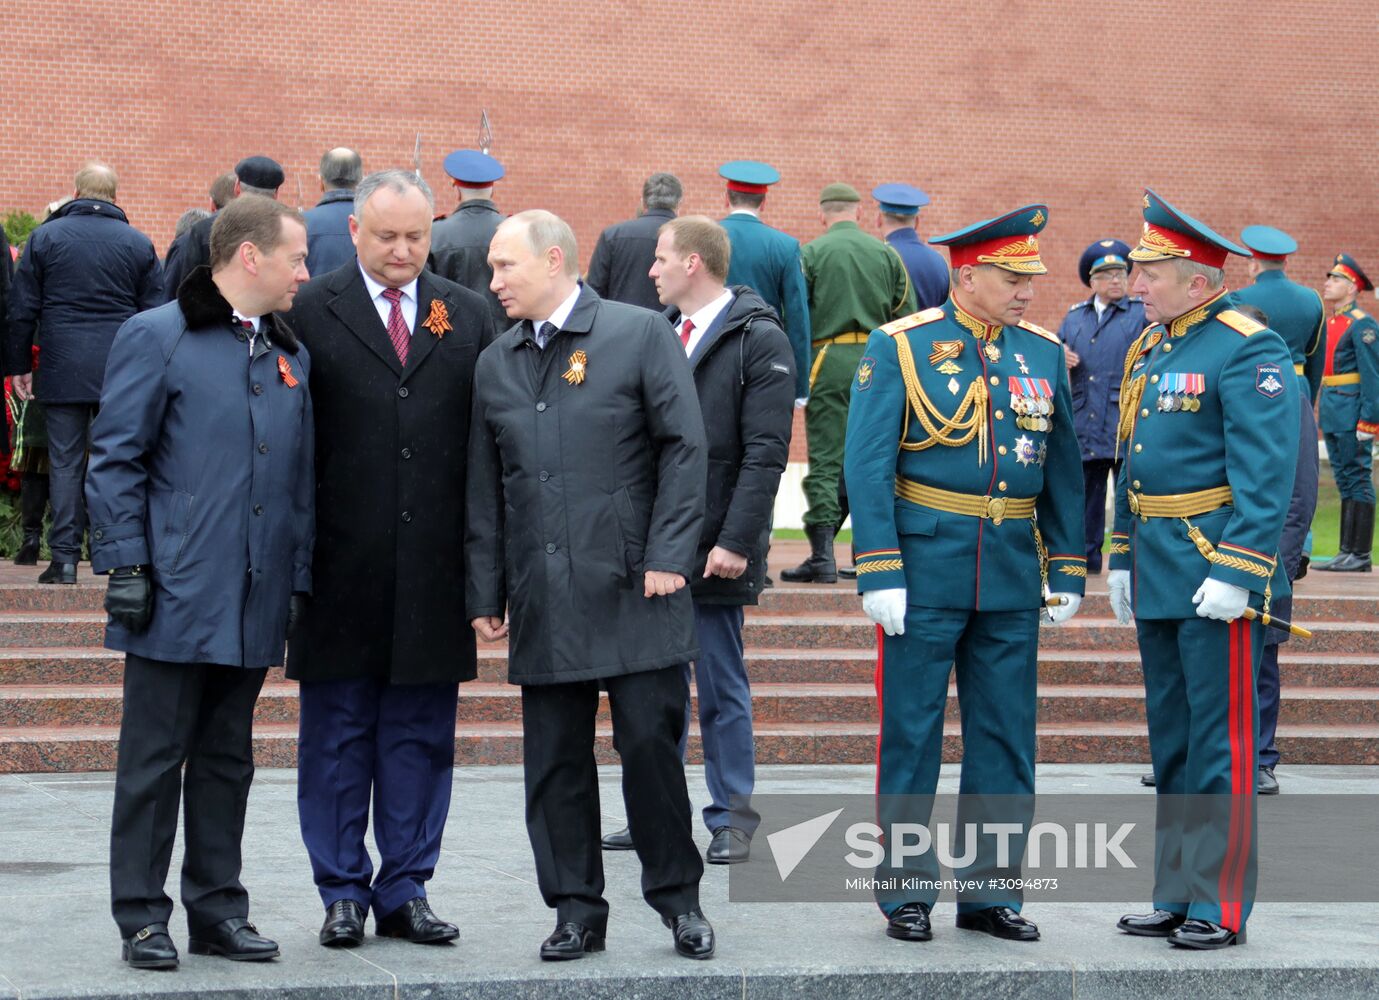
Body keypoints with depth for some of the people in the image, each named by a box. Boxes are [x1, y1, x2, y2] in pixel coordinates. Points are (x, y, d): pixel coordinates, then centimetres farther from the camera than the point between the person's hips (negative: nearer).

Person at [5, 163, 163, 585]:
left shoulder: (44, 237, 3)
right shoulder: (139, 244, 5)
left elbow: (22, 310, 4)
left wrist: (18, 365, 10)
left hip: (62, 370, 0)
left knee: (65, 464, 2)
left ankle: (65, 557, 0)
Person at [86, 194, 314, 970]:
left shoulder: (291, 355, 15)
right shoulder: (156, 338, -4)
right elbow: (116, 460, -5)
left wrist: (299, 580, 12)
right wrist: (126, 565, -11)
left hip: (255, 606, 6)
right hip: (176, 595, -6)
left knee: (228, 760, 12)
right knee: (155, 760, 0)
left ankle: (218, 910, 19)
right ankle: (143, 919, 7)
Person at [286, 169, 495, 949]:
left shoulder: (469, 316, 10)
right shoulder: (310, 313, 0)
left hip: (434, 569, 2)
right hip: (342, 565, -2)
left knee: (422, 735, 8)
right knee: (337, 733, 6)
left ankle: (406, 890, 17)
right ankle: (343, 892, 15)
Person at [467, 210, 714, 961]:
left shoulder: (641, 335, 0)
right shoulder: (495, 364, 13)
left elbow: (684, 449, -4)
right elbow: (485, 489, 15)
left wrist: (667, 556, -10)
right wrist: (484, 592, 10)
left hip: (634, 589, -4)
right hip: (543, 601, 4)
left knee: (651, 743, -2)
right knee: (554, 759, 5)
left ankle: (678, 898, 14)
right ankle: (577, 910, 14)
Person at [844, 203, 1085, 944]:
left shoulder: (1044, 353, 7)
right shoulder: (900, 348, -5)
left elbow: (1063, 469, 12)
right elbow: (867, 465, -8)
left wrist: (1067, 572, 7)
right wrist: (880, 575, -14)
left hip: (1013, 573, 4)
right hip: (926, 568, -4)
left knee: (1007, 738, 8)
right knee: (911, 736, 3)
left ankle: (992, 890, 18)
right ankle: (905, 893, 13)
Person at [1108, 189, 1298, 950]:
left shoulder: (1248, 351, -12)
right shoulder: (1148, 349, 14)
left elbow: (1264, 475, -18)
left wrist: (1235, 573, -23)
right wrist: (1122, 558, 20)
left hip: (1215, 573, -9)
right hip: (1157, 574, 9)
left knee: (1220, 743, -4)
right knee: (1171, 743, 13)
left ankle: (1220, 907, 2)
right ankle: (1176, 895, 21)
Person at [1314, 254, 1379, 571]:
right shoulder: (1329, 324, 16)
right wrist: (1322, 412, 18)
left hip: (1352, 413, -9)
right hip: (1333, 414, 9)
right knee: (1345, 482, 11)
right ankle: (1348, 552, 14)